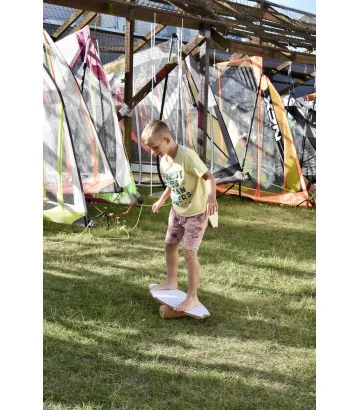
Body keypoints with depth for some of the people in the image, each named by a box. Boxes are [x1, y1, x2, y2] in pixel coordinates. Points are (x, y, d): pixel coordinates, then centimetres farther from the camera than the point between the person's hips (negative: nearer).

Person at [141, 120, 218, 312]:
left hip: (196, 213, -8)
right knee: (169, 245, 19)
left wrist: (211, 197, -48)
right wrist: (162, 200, 28)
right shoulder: (163, 161, -1)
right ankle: (171, 281, 40)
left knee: (189, 252, -9)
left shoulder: (187, 155, -27)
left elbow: (208, 177, -31)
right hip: (177, 211, 9)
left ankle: (192, 297, 3)